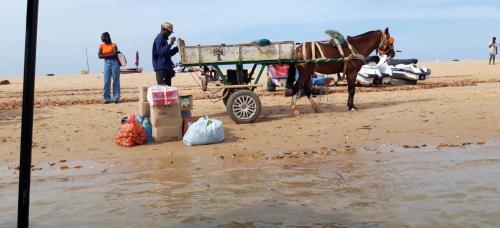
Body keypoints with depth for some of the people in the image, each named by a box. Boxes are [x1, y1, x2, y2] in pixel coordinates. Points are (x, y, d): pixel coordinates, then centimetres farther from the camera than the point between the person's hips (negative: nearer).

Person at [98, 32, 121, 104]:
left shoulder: (113, 45, 2)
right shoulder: (101, 46, 10)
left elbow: (114, 54, -14)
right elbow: (100, 56, -1)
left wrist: (105, 55, -6)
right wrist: (110, 55, -7)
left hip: (114, 63, -2)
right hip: (106, 63, 3)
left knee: (116, 81, 0)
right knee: (106, 81, -3)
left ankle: (116, 98, 3)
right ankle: (107, 98, 2)